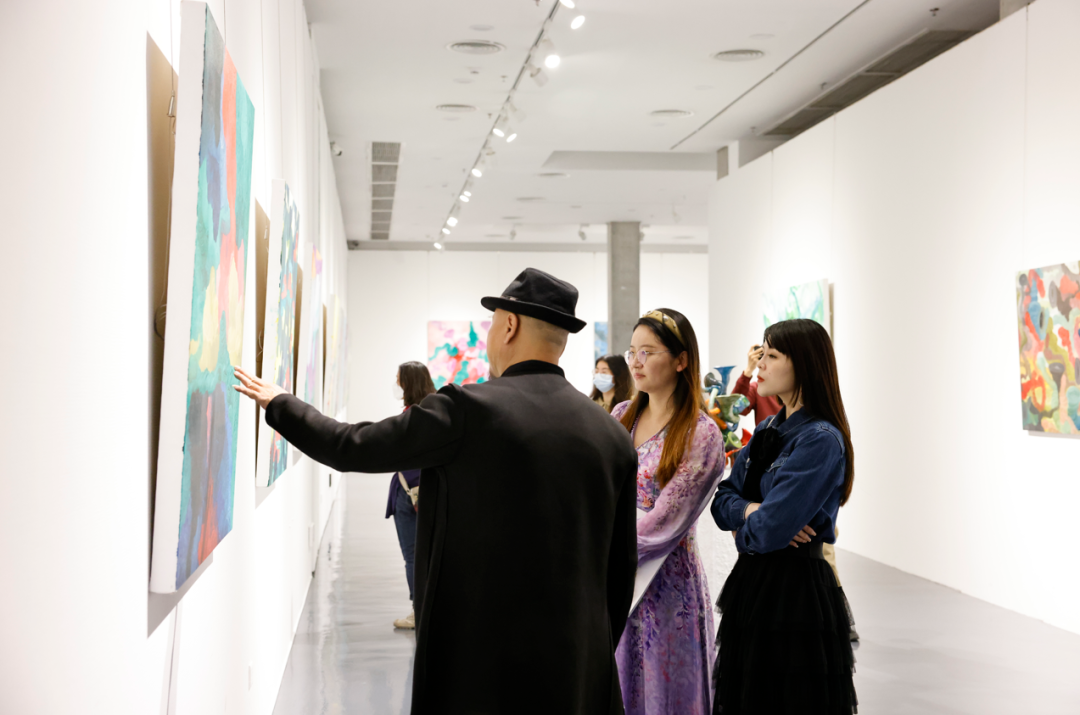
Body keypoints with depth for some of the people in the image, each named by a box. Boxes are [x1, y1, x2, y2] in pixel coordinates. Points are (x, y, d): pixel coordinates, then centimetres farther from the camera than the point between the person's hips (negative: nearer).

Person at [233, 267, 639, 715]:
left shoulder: (468, 409, -12)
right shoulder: (614, 436, 2)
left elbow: (350, 448, -3)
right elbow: (622, 566, 7)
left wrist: (279, 404, 14)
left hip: (479, 665, -4)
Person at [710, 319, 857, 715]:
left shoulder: (822, 440, -18)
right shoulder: (767, 431, 10)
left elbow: (769, 531, -24)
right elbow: (723, 499, 9)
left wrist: (744, 529, -3)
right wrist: (750, 510, -12)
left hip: (797, 589, -8)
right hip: (752, 583, 9)